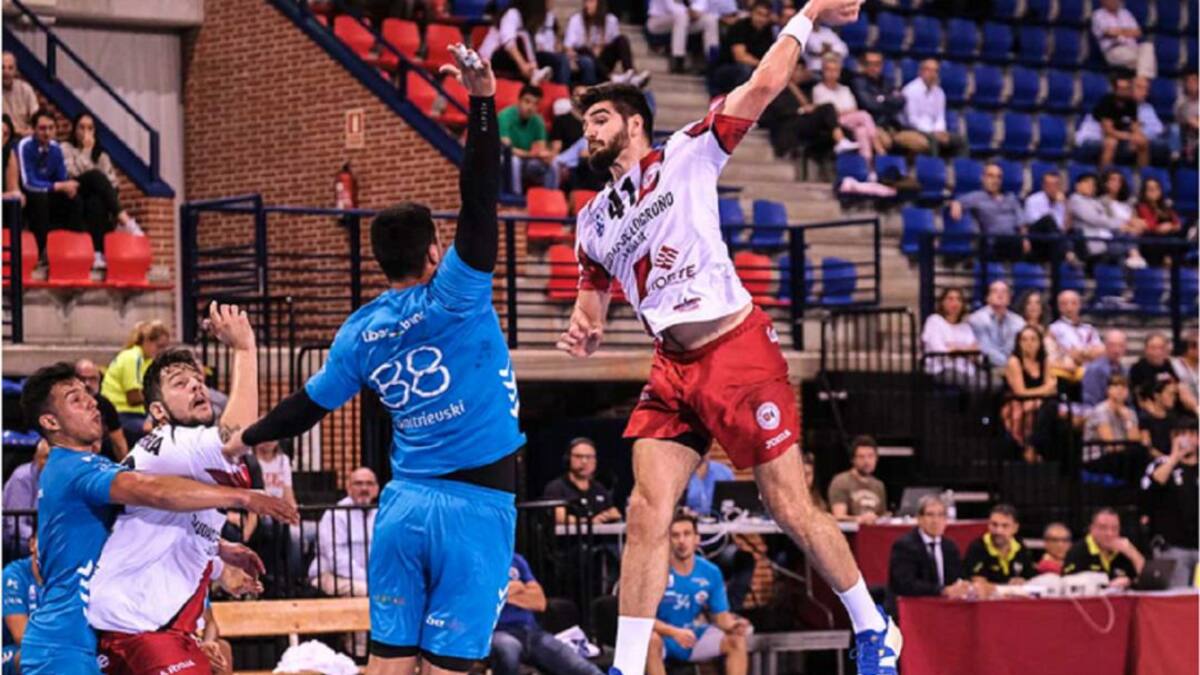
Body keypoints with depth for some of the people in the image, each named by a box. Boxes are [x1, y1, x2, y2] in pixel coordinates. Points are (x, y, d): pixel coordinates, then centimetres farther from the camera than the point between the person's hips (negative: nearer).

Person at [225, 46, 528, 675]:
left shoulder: (360, 334, 6)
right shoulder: (454, 299, -9)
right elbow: (478, 204, -19)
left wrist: (247, 438, 33)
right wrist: (481, 102, -22)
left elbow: (308, 405, 17)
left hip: (404, 503, 5)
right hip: (474, 505, -5)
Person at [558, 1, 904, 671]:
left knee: (793, 510, -2)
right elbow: (592, 305, 24)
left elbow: (764, 86, -3)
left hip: (739, 351, -5)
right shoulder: (594, 221, 17)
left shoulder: (685, 156, 1)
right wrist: (582, 333, 1)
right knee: (647, 514, -8)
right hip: (673, 369, 5)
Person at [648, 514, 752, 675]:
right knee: (651, 640, -38)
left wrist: (732, 625, -22)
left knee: (736, 640, -15)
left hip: (692, 638, 5)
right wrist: (674, 632, -37)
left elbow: (721, 615, 3)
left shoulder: (711, 573, -3)